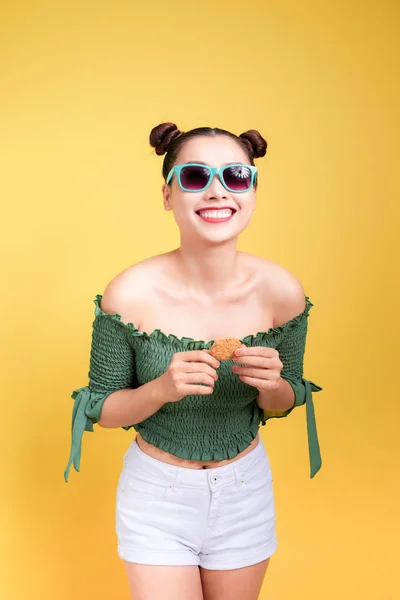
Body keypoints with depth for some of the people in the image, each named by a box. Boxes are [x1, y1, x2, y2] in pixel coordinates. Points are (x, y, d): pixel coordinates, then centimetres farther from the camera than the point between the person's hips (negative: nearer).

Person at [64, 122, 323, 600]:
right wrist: (162, 388, -29)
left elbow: (283, 405, 0)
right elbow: (102, 410, -9)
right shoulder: (131, 293, -21)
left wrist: (273, 385, -23)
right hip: (157, 492, -2)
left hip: (246, 489, 3)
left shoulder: (281, 290, -15)